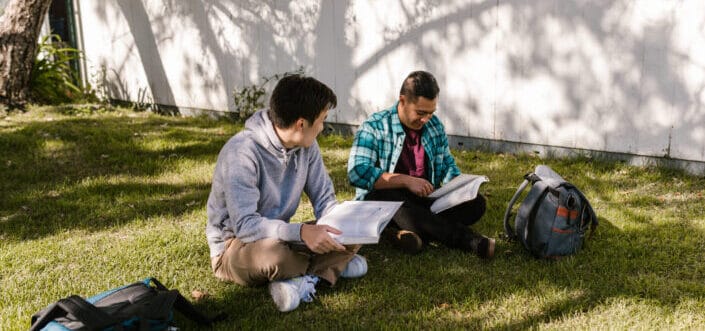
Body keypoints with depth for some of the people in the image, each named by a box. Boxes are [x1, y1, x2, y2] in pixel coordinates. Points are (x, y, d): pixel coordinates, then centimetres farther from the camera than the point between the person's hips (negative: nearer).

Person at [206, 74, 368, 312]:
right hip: (236, 245, -6)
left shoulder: (307, 146, -5)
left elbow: (324, 198, -1)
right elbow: (245, 224, -33)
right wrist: (300, 232, -46)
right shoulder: (242, 152, -27)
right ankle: (331, 266, -12)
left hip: (281, 236, 7)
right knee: (275, 253, -41)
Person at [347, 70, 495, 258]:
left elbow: (447, 164, 22)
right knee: (386, 198, -40)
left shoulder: (434, 125, 11)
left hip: (426, 200, 5)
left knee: (476, 202, -17)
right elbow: (357, 172, -21)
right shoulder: (374, 127, -8)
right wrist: (406, 180, -26)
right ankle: (469, 241, -38)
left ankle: (418, 234, -37)